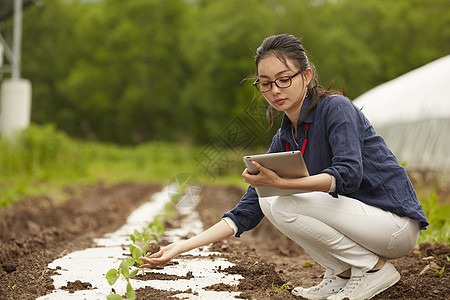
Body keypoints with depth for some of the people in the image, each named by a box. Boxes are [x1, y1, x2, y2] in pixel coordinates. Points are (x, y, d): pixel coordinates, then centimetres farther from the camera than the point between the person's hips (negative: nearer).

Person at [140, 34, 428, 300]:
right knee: (268, 200, 2)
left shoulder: (336, 107, -14)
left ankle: (375, 268, -9)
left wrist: (281, 183, -41)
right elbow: (247, 211, 3)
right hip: (355, 217, 8)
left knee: (284, 205, -21)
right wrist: (183, 247, -5)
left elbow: (348, 174, -30)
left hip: (397, 222, -8)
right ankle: (342, 274, 4)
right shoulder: (285, 139, 7)